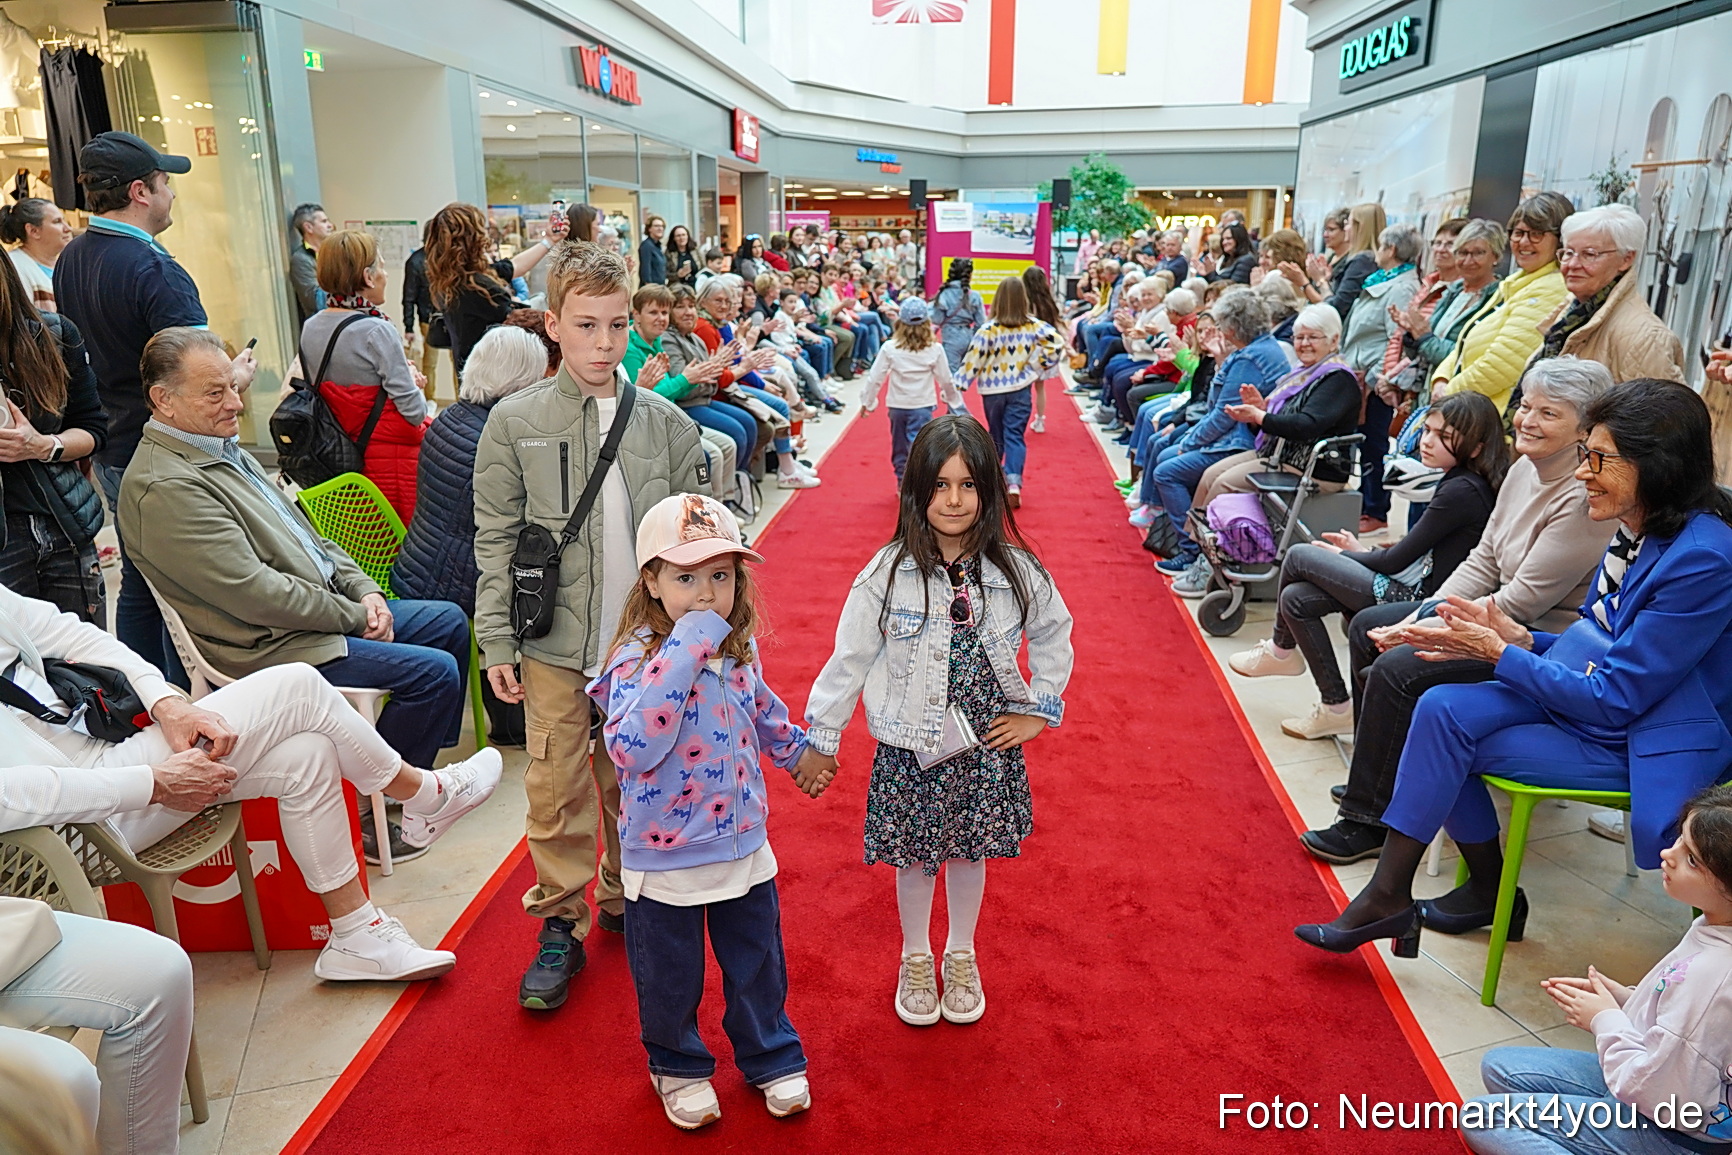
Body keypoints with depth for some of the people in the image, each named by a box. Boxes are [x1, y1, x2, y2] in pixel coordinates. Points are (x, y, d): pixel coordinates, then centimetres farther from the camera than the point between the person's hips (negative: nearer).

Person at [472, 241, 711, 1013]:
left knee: (635, 783, 14)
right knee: (556, 791, 6)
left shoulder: (665, 421, 0)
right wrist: (496, 641, -5)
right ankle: (560, 924, 24)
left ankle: (625, 898, 36)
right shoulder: (516, 422, -3)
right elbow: (496, 541, -1)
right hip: (554, 645, -1)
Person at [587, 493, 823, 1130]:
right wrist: (685, 652, -40)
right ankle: (678, 1067, 44)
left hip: (744, 846, 5)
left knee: (757, 964, 21)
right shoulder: (636, 659, -23)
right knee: (670, 979, 17)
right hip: (664, 860, -4)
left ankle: (772, 1058, 45)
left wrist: (798, 751, 32)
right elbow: (631, 749, -40)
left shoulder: (739, 649, -4)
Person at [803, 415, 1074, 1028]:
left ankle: (961, 958, 42)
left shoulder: (1016, 571, -8)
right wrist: (821, 740, -3)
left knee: (970, 852, 17)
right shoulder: (888, 574, -13)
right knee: (913, 858, 13)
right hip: (910, 748, -1)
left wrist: (1038, 710, 4)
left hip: (986, 745, 2)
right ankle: (915, 960, 39)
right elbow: (849, 659, -6)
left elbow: (1054, 638, 9)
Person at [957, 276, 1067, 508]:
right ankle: (1013, 482, -19)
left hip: (992, 391, 0)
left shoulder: (989, 329, -13)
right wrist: (1039, 367, 2)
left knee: (996, 436, 17)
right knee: (1015, 436, 0)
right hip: (1020, 390, 0)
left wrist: (956, 387, -8)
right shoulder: (1034, 326, -6)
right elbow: (1057, 343, -8)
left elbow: (973, 361, -13)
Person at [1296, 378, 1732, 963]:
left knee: (1449, 740, -17)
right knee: (1444, 710, -14)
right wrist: (1520, 638, -6)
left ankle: (1389, 898, 1)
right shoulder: (1638, 531, 3)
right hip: (1601, 694, 8)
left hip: (1650, 746, -8)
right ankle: (1388, 897, -3)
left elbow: (1613, 700, -22)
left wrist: (1498, 652, -16)